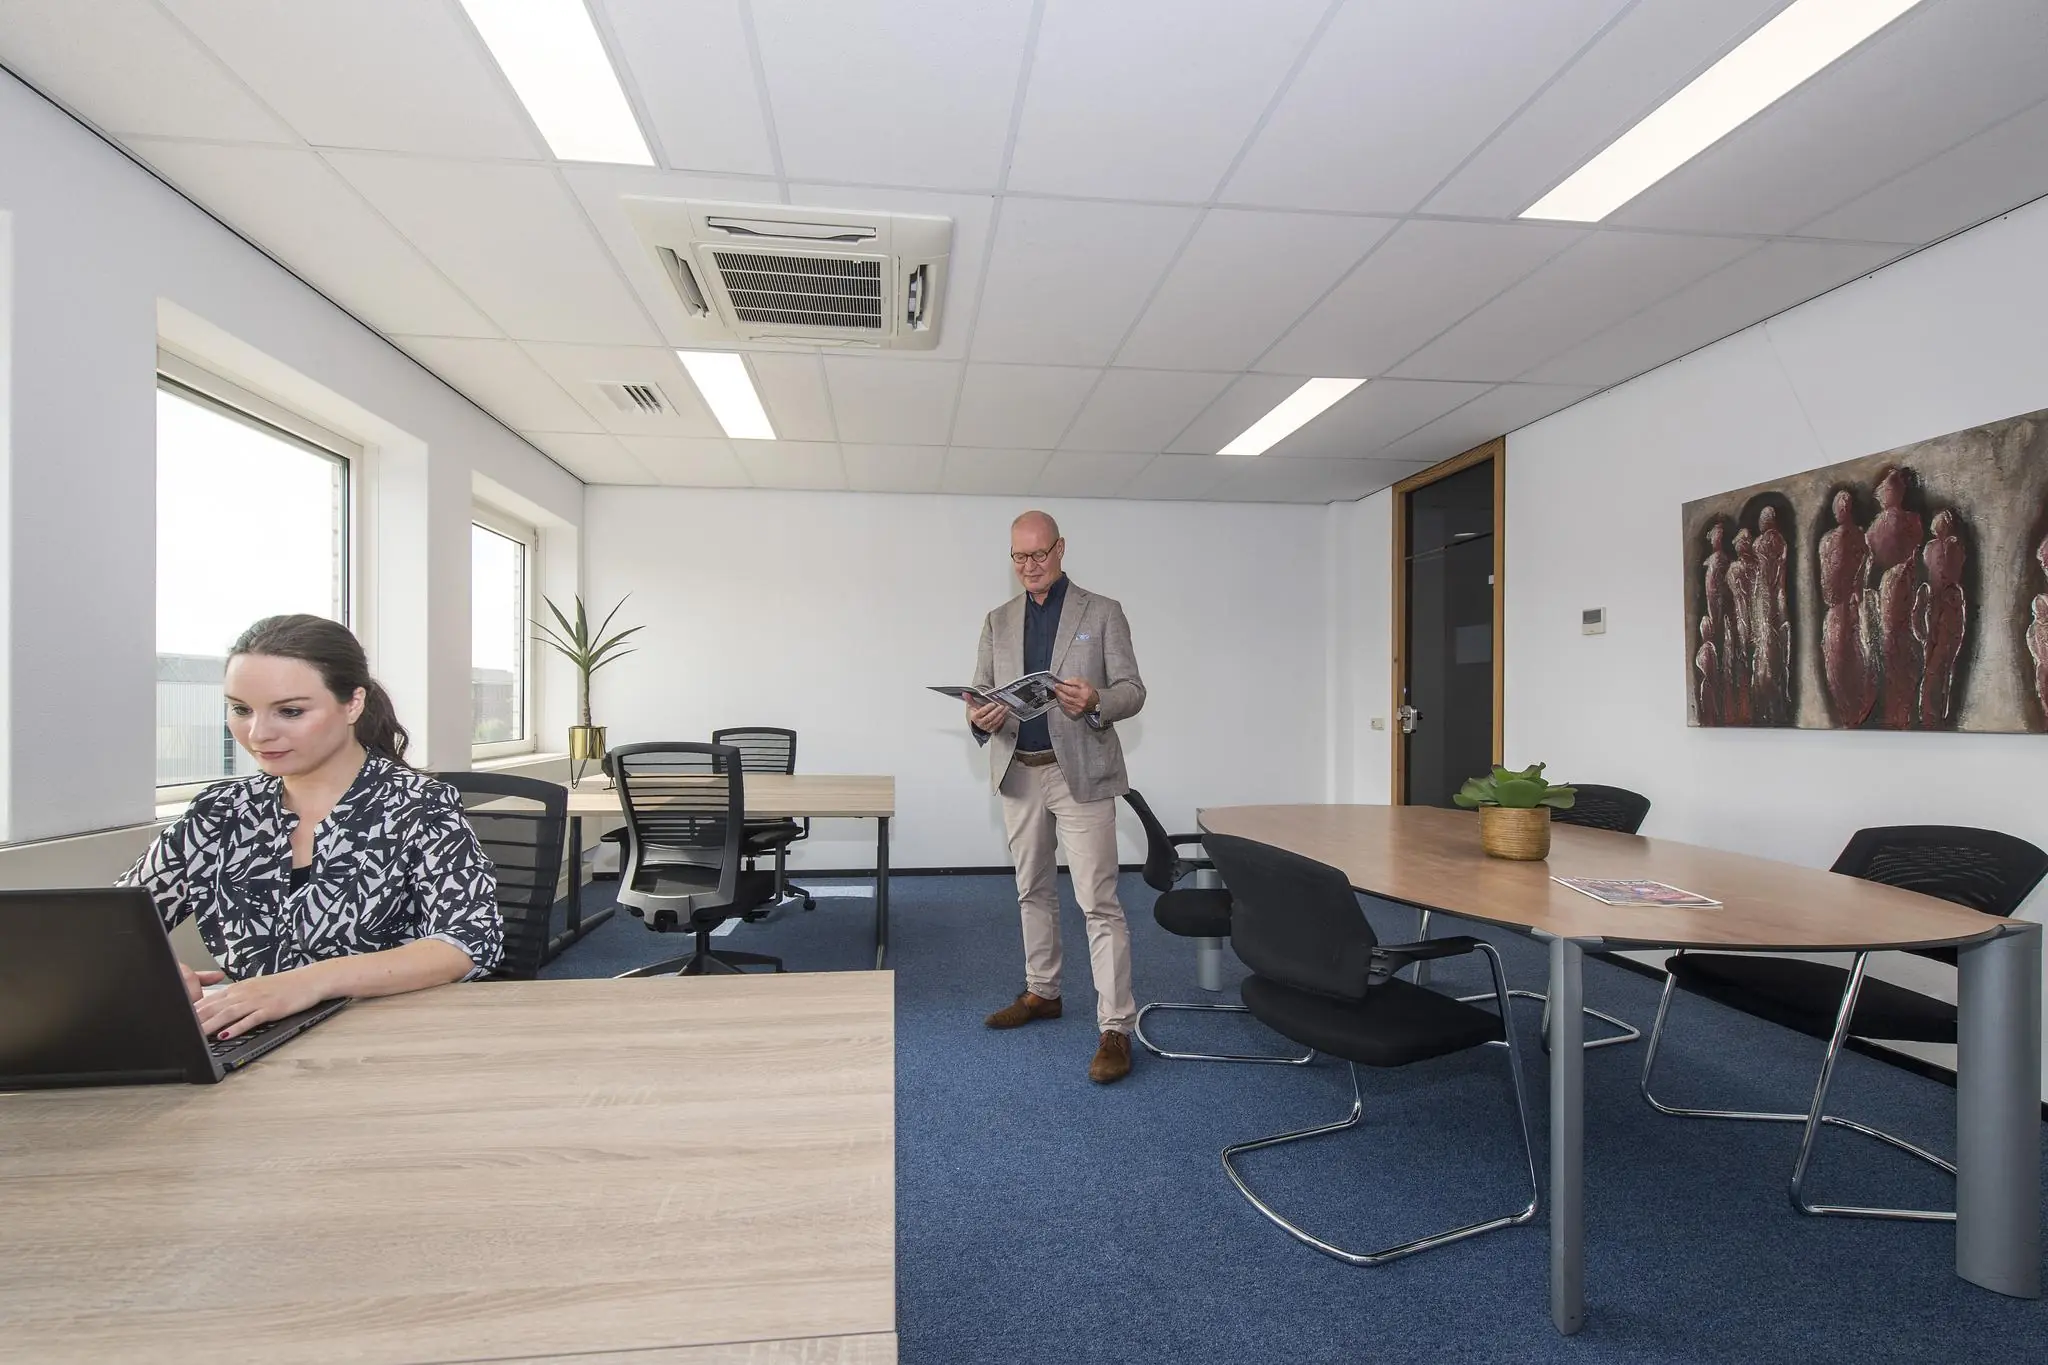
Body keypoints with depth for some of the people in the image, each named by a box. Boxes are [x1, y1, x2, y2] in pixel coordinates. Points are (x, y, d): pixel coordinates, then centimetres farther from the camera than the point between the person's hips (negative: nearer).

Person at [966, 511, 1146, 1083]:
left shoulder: (1102, 613, -1)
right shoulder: (998, 621, 11)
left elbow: (1132, 688, -4)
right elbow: (979, 689, 8)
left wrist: (1096, 702, -27)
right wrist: (980, 717, -17)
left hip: (1080, 772, -5)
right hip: (1019, 773, 5)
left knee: (1098, 901, -6)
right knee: (1033, 890, 17)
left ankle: (1115, 1029, 1)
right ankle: (1041, 992, 35)